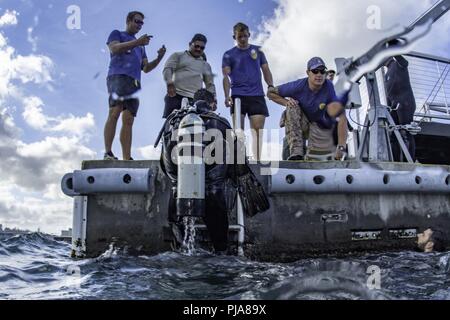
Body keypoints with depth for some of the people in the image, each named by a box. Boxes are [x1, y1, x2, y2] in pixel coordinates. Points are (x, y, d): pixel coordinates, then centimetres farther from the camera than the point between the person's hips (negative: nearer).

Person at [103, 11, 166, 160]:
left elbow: (146, 68, 26)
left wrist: (159, 58, 9)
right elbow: (114, 49, -3)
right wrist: (136, 42, -12)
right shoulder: (117, 34, 19)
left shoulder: (141, 46, 35)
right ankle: (108, 153, -29)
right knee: (114, 113, -23)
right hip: (118, 76, -5)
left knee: (128, 120, -5)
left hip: (135, 82, 6)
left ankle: (127, 159, -12)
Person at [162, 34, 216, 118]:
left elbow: (210, 84, 24)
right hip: (176, 95, -2)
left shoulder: (206, 65, 28)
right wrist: (169, 83, -16)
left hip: (195, 100, 2)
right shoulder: (178, 56, 18)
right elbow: (167, 69, 4)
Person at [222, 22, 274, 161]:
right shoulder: (228, 55, 11)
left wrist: (271, 86, -3)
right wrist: (227, 96, -15)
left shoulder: (257, 50, 18)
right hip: (238, 96, -1)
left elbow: (266, 70, 16)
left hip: (257, 95, 1)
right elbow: (226, 76, 0)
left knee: (258, 130, -5)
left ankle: (257, 160, -2)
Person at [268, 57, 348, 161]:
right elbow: (271, 93, -5)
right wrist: (286, 102, -24)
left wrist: (341, 148, -36)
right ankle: (296, 152, -30)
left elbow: (342, 118, -29)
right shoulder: (299, 86, -19)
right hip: (301, 124, 1)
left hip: (321, 126, -1)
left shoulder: (330, 88, -24)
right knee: (292, 107, -28)